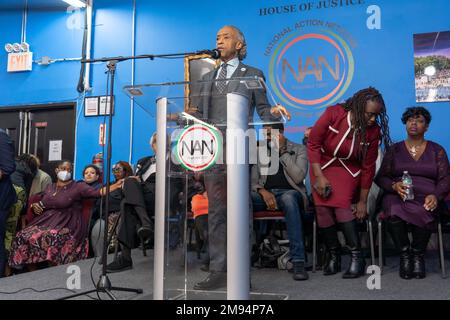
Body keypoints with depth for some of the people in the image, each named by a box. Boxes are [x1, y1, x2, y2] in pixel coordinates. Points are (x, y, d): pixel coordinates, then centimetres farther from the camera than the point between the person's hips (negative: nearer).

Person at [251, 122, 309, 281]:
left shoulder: (299, 149, 11)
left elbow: (298, 177, -6)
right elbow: (253, 181, 11)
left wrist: (282, 151, -6)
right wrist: (263, 191, -11)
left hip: (290, 193, -3)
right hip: (265, 194, 3)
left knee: (288, 198, -41)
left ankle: (298, 261, -40)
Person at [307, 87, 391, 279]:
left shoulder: (373, 131, -14)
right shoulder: (333, 114, -20)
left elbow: (368, 167, -8)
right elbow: (313, 144, -12)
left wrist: (363, 201, -4)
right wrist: (319, 176, -17)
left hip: (348, 170, 0)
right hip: (322, 165, 1)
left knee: (342, 204, -22)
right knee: (322, 206, -15)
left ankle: (357, 257, -12)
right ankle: (333, 255, -1)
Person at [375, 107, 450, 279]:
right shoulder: (394, 150, 17)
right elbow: (381, 177, 11)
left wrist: (435, 196, -14)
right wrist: (394, 186, -13)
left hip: (426, 198, 0)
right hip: (398, 195, 0)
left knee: (423, 214, -37)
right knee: (394, 213, -37)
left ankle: (418, 255, -12)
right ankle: (404, 254, -14)